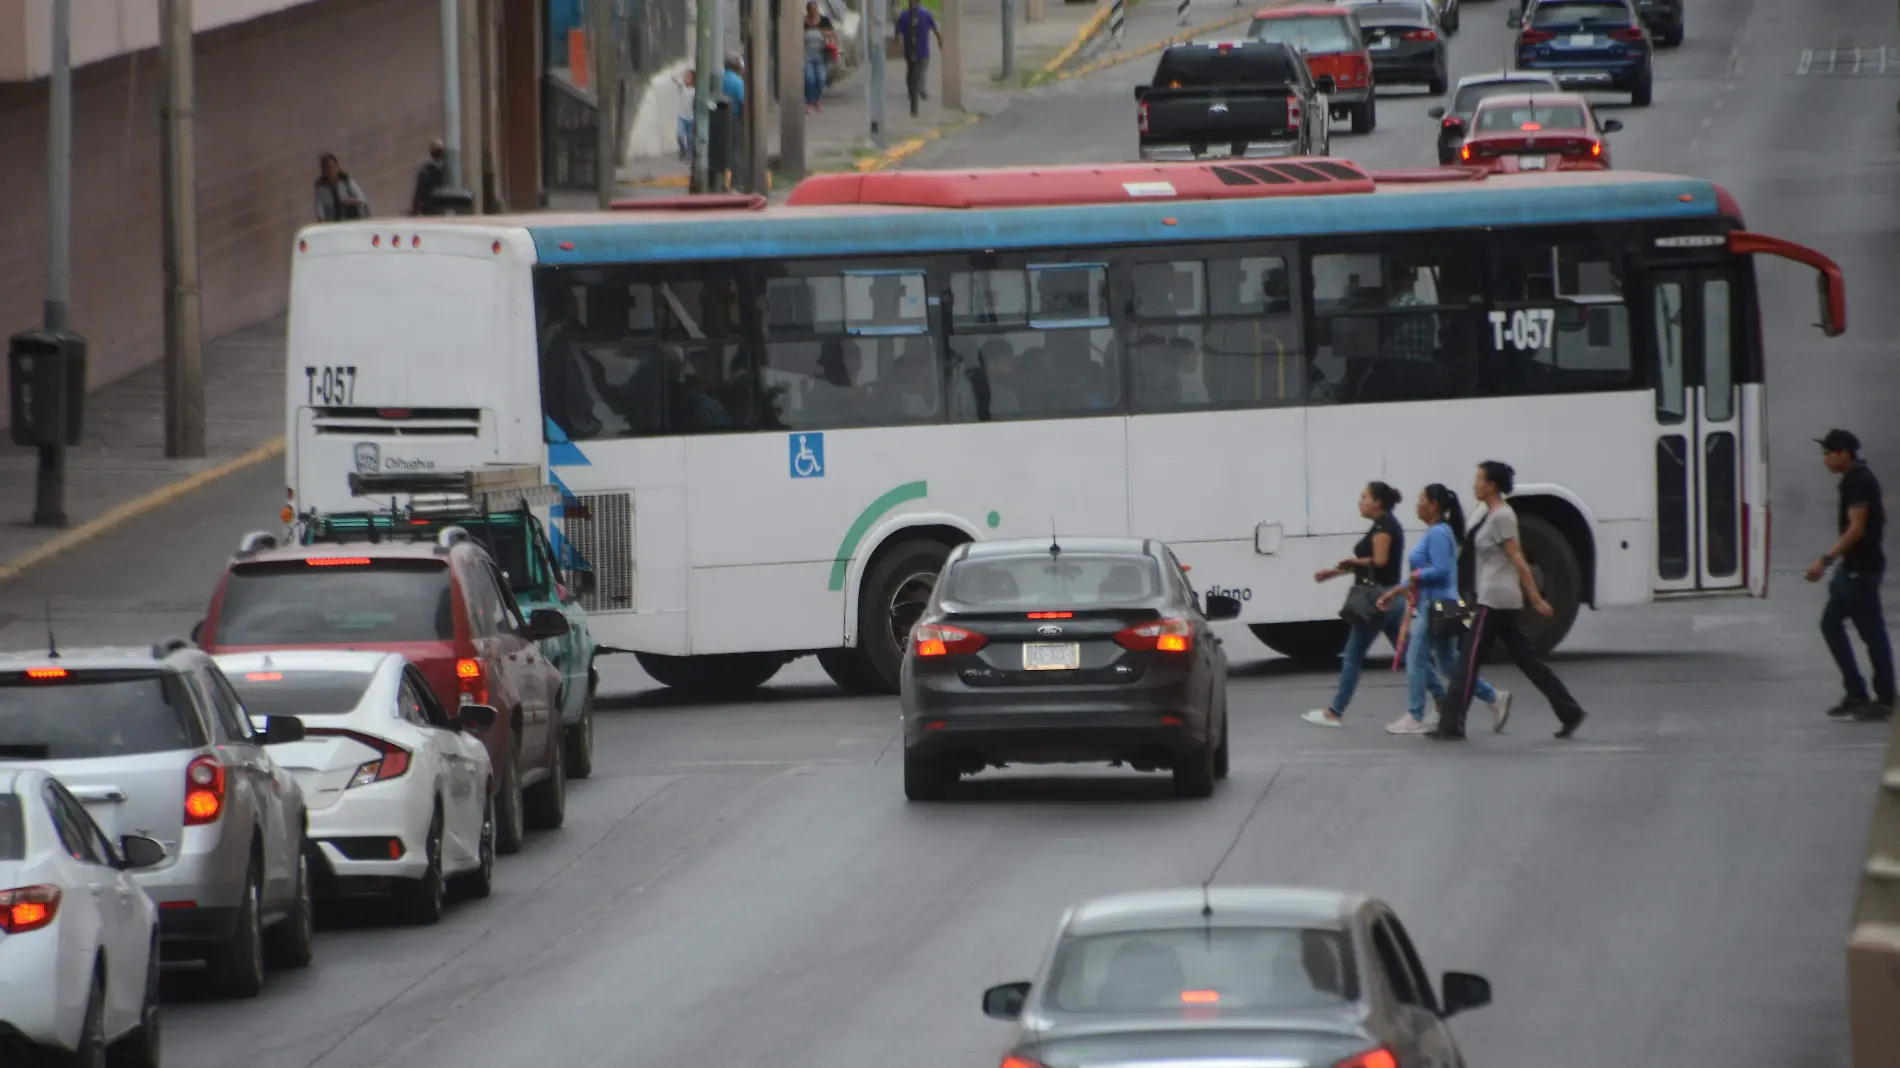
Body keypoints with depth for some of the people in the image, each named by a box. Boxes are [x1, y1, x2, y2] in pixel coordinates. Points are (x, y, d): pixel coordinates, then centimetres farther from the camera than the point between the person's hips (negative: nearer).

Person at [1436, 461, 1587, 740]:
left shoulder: (1501, 517, -13)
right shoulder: (1494, 515, 14)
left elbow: (1518, 561, -16)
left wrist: (1536, 599, -17)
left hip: (1495, 601, -10)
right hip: (1503, 602, 10)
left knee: (1469, 660, -6)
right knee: (1527, 660, 10)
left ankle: (1451, 725, -5)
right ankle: (1569, 712, 10)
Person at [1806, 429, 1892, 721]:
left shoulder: (1858, 482, -17)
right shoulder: (1859, 478, 13)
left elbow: (1856, 528, -25)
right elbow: (1880, 518, 22)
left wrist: (1826, 560, -28)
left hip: (1862, 570, -11)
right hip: (1852, 567, 11)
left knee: (1872, 631, -3)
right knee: (1831, 624, 11)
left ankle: (1884, 700, 3)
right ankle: (1855, 694, 13)